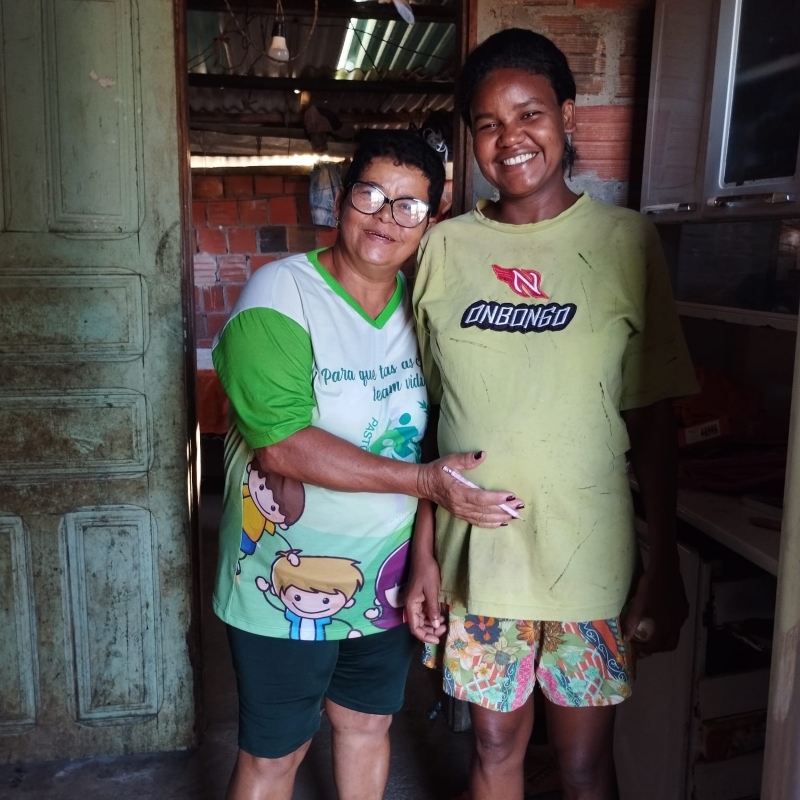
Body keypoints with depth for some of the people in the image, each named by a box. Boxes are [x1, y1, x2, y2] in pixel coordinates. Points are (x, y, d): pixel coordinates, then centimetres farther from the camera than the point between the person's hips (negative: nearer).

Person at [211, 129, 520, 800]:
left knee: (369, 722, 24)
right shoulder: (281, 294, -17)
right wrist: (426, 481, -27)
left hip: (388, 579, 5)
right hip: (287, 581, -5)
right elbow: (283, 443, -26)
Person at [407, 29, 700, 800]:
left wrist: (665, 562, -3)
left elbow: (652, 416, -2)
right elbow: (423, 416, 3)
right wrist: (422, 553, 2)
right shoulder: (443, 248, 1)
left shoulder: (626, 240, -4)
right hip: (473, 553, 2)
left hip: (588, 556, -1)